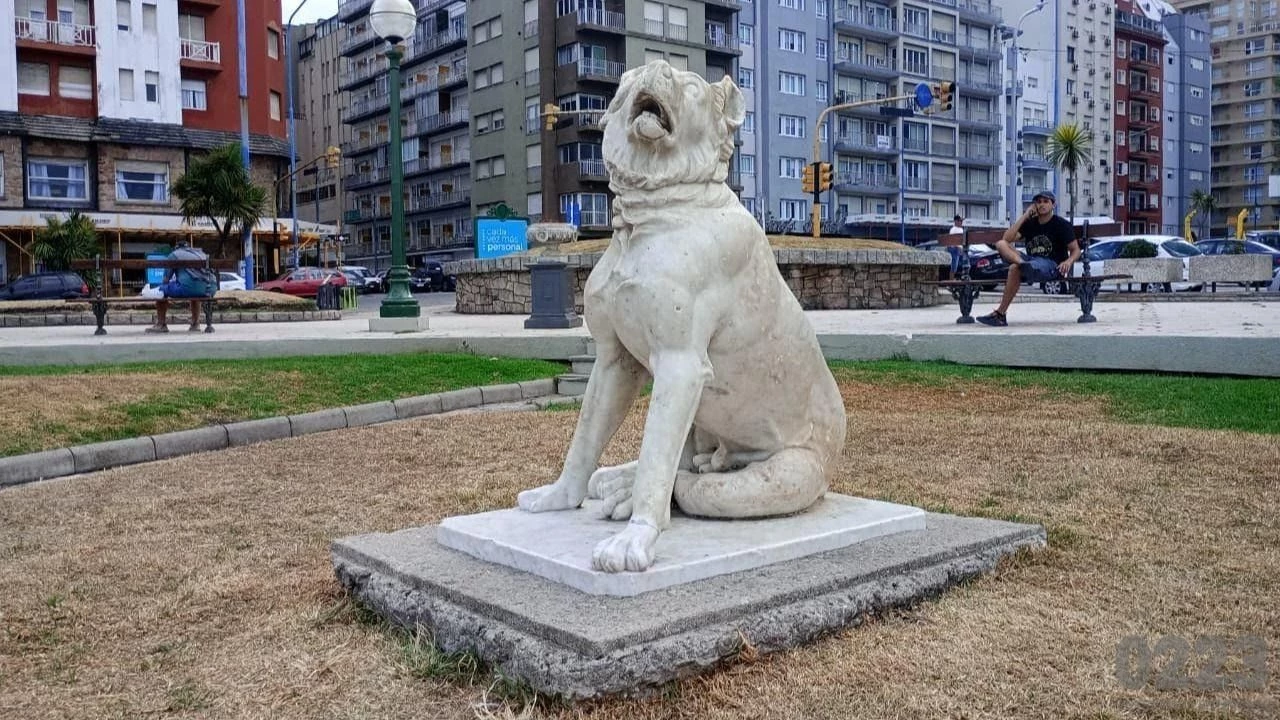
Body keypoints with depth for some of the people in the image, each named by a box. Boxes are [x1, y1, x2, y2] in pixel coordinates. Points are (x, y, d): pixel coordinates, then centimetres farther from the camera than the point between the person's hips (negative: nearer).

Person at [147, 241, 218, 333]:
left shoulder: (174, 254, 15)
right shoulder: (202, 254, 29)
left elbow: (166, 279, 11)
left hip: (189, 287, -5)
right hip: (210, 289, 5)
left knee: (162, 289, 17)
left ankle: (160, 325, 18)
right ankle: (195, 324, 33)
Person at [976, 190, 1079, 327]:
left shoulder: (1061, 224, 3)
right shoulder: (1030, 223, 16)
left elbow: (1076, 250, 0)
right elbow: (1007, 238, 1)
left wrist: (1068, 262, -24)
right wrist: (1024, 216, 0)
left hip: (1053, 266, -6)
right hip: (1031, 262, 6)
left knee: (1015, 268, -34)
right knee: (1001, 244, -13)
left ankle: (1001, 314, -32)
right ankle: (1022, 263, -44)